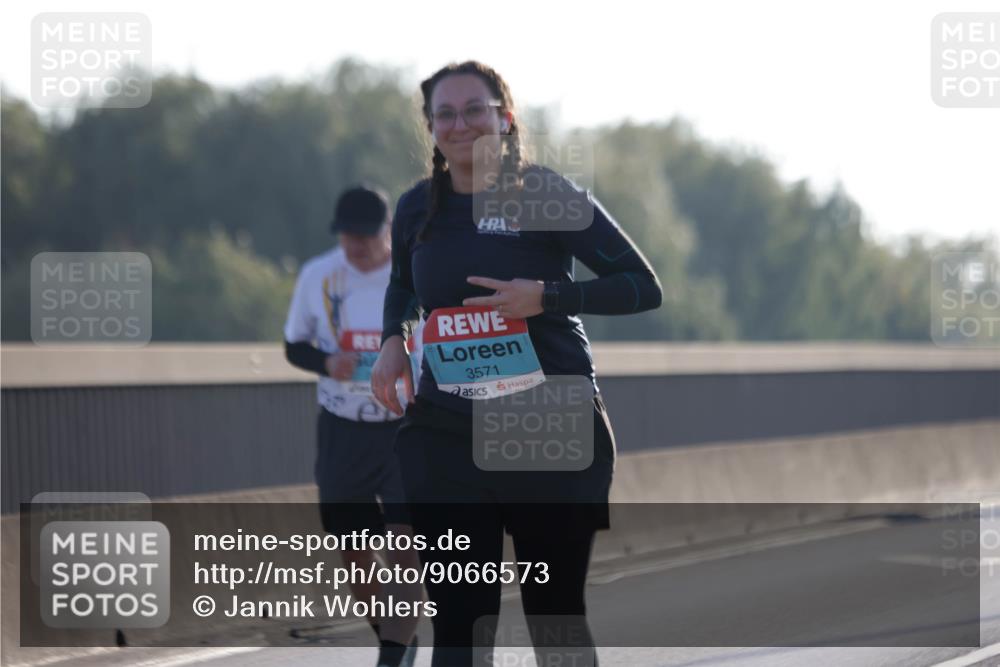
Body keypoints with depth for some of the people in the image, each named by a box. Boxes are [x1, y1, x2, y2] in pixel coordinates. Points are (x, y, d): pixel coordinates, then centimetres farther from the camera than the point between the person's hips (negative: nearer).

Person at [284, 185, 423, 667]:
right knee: (356, 556, 8)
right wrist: (327, 363, -13)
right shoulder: (317, 276, -2)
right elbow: (294, 346, 9)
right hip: (342, 431, 3)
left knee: (406, 551, -14)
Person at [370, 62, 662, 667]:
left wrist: (546, 297, -18)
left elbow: (644, 287, -6)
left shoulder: (547, 196, -6)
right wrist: (394, 339, 7)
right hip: (449, 439, 3)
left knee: (556, 614, 7)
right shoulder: (418, 209, 6)